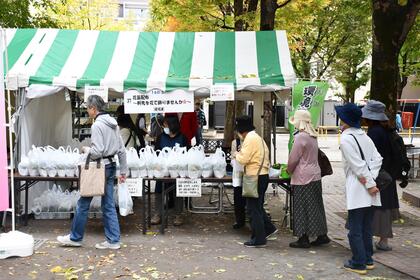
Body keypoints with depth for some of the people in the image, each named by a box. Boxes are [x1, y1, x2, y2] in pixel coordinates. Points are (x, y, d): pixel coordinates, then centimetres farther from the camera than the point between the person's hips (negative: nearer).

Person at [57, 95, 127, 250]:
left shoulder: (97, 125, -15)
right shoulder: (113, 123, 10)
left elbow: (97, 152, -23)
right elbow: (121, 150, 11)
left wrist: (86, 149, -2)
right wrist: (123, 170, 15)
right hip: (111, 167, 8)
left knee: (83, 203, 6)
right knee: (109, 205, 10)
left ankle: (75, 238, 19)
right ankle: (113, 240, 12)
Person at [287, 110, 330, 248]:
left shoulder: (301, 137, -16)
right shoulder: (313, 136, 10)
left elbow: (293, 159, -14)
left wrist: (289, 170, 5)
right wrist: (292, 169, 19)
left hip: (303, 178, -8)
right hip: (315, 175, 8)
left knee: (302, 208, 0)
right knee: (316, 206, 14)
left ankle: (303, 239, 5)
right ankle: (322, 235, 21)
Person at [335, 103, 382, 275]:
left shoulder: (345, 140, -12)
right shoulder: (364, 137, 11)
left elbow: (358, 165, -16)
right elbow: (377, 159, 4)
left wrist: (369, 184, -10)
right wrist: (371, 179, -5)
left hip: (357, 190, -8)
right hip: (370, 188, 8)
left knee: (355, 230, 2)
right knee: (366, 228, 17)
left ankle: (358, 264, 8)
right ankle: (368, 259, 26)